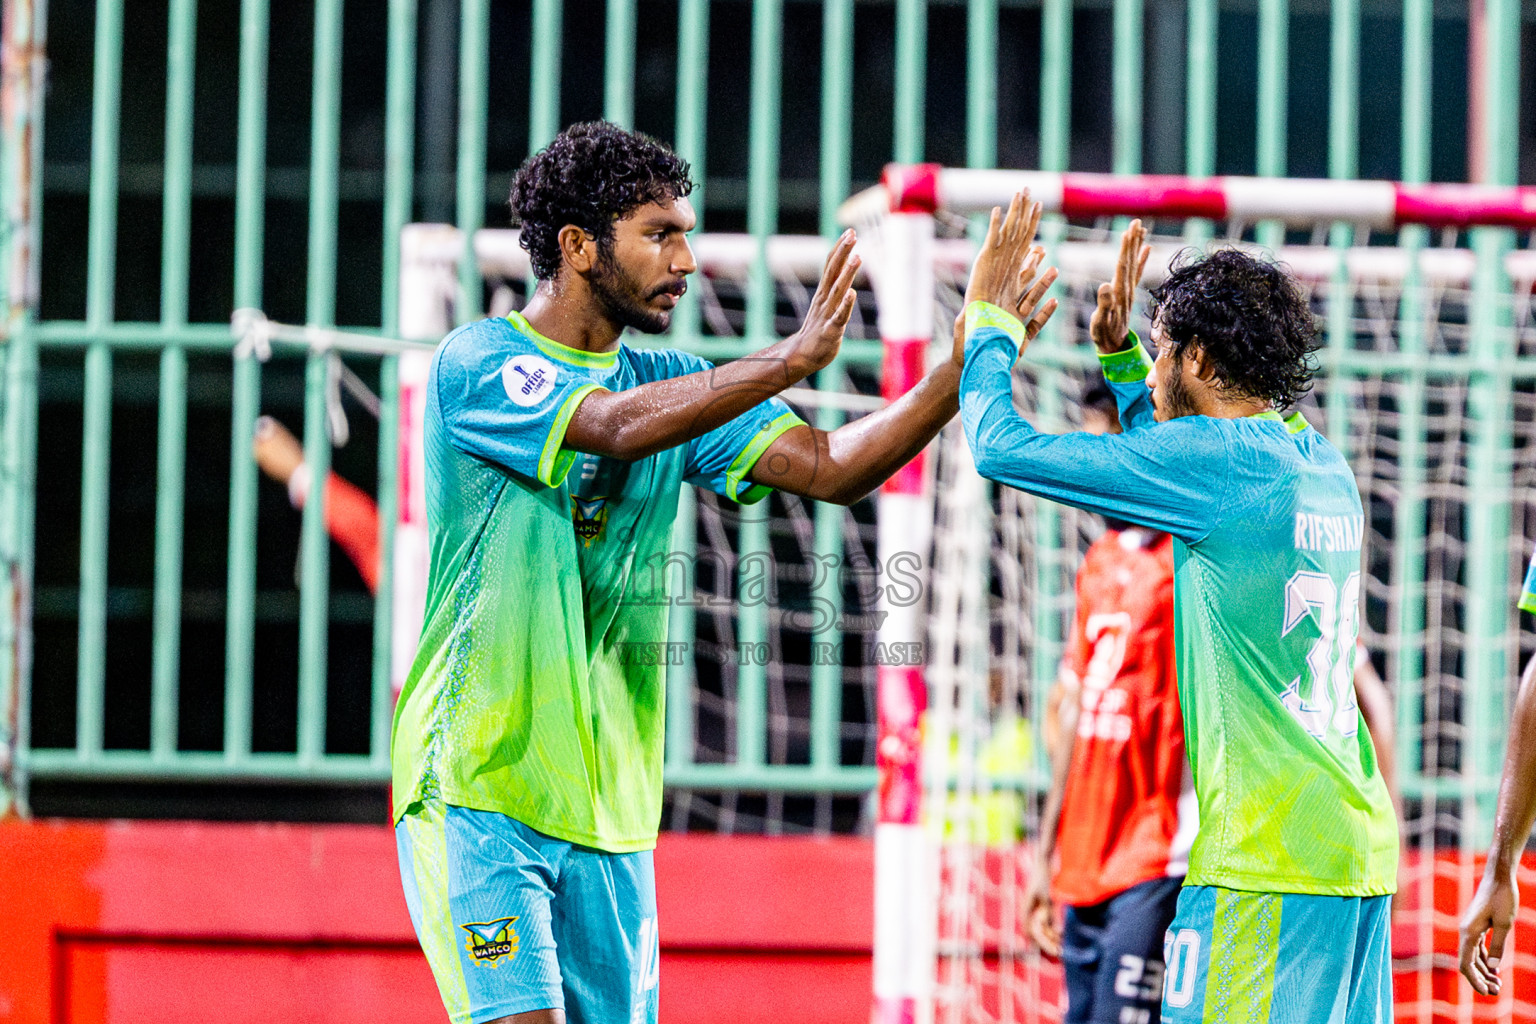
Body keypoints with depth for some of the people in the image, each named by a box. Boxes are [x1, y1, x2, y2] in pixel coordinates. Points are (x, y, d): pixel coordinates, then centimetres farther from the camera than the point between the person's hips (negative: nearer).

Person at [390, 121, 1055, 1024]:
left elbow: (830, 468, 3)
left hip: (609, 809, 7)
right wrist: (793, 359, -33)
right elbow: (617, 426, -26)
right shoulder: (476, 363, -8)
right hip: (475, 788, -7)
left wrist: (970, 359, -9)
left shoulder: (672, 380, 12)